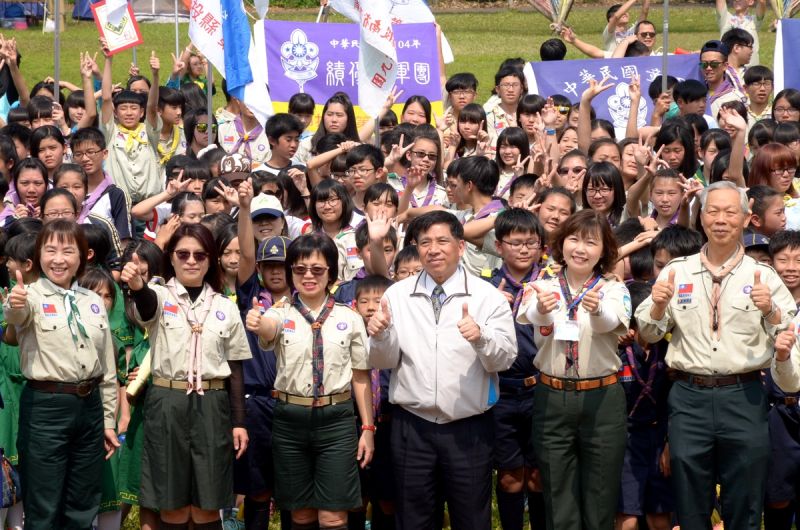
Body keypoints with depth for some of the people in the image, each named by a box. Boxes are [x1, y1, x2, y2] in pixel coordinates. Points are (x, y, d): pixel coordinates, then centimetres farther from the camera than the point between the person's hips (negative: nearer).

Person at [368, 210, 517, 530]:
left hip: (468, 429, -1)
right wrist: (380, 335, -17)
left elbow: (505, 359, -9)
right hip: (411, 427, 2)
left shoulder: (488, 297, -2)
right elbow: (384, 361, 3)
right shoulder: (397, 295, 4)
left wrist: (481, 338, -29)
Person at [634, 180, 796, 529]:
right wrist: (658, 305, -10)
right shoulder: (676, 272, 8)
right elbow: (648, 334, 9)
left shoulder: (763, 276, 4)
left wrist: (770, 311, -19)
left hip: (744, 397, -1)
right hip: (689, 397, 1)